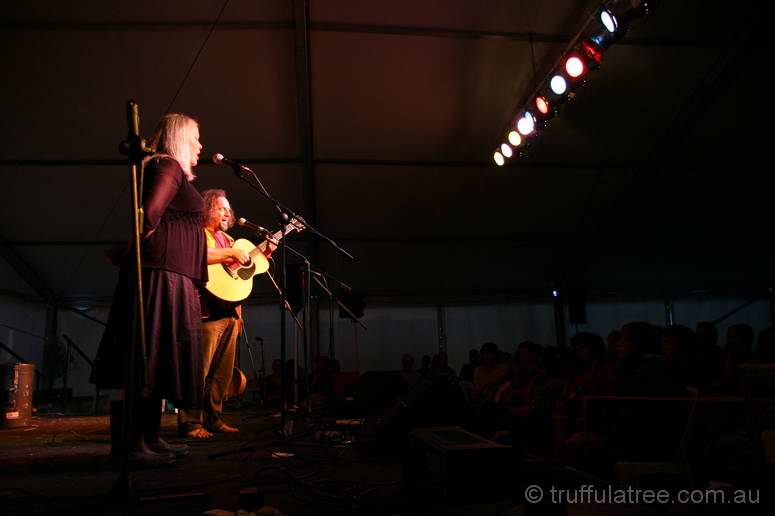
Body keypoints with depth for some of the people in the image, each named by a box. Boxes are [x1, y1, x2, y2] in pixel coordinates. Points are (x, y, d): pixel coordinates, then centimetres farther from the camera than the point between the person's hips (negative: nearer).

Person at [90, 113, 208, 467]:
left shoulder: (172, 171, 26)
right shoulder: (169, 166, -4)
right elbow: (151, 212, -20)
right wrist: (149, 245, -5)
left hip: (170, 274, 10)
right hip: (163, 272, -10)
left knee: (155, 359, 10)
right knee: (152, 356, -11)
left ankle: (148, 438, 16)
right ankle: (131, 443, -9)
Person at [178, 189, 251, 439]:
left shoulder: (228, 239, 25)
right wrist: (231, 253, -19)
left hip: (230, 311, 9)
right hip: (209, 312, -8)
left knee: (223, 371, 9)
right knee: (200, 369, -9)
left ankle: (213, 419, 17)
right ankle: (190, 423, -3)